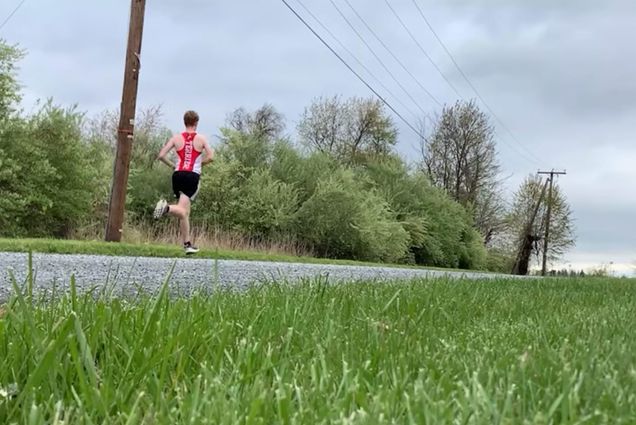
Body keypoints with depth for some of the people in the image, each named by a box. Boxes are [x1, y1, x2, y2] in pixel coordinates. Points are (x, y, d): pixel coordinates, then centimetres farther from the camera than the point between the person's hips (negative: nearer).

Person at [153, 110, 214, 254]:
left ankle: (187, 244, 19)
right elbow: (210, 157, -7)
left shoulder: (176, 138, 8)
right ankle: (167, 208, -42)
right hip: (193, 176, -3)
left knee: (185, 212, 14)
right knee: (182, 210, -8)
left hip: (178, 175, 4)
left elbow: (161, 155, 2)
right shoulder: (201, 139, 3)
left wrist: (172, 165, 17)